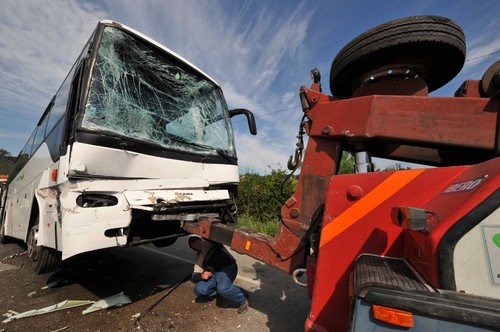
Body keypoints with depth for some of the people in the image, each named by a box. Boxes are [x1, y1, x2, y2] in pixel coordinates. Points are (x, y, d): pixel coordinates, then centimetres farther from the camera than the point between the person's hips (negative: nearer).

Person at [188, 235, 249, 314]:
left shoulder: (210, 241, 9)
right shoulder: (199, 259, 19)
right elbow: (194, 277, 12)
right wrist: (201, 276, -10)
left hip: (228, 267, -5)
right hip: (213, 275, 6)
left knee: (222, 288, -33)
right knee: (199, 290, -19)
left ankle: (243, 301, -6)